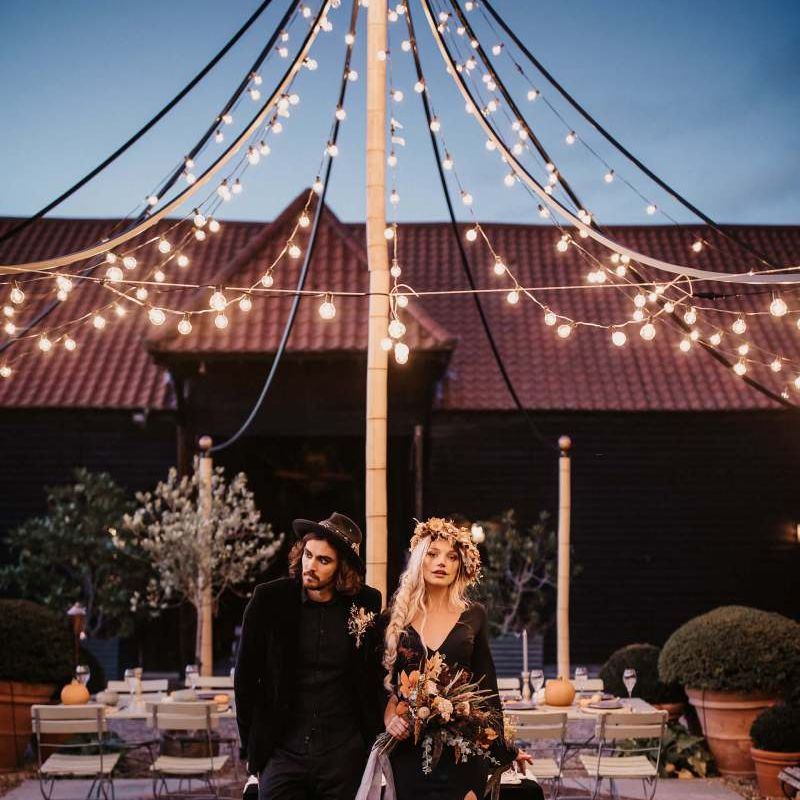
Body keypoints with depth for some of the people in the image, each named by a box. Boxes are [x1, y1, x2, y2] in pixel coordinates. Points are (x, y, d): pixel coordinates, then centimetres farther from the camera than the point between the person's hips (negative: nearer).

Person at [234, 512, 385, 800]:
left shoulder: (365, 604, -1)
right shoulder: (268, 600, -4)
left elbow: (375, 674, 9)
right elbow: (246, 677, 2)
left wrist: (375, 735, 5)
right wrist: (251, 746, 4)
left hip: (344, 754, 1)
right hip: (282, 752, 0)